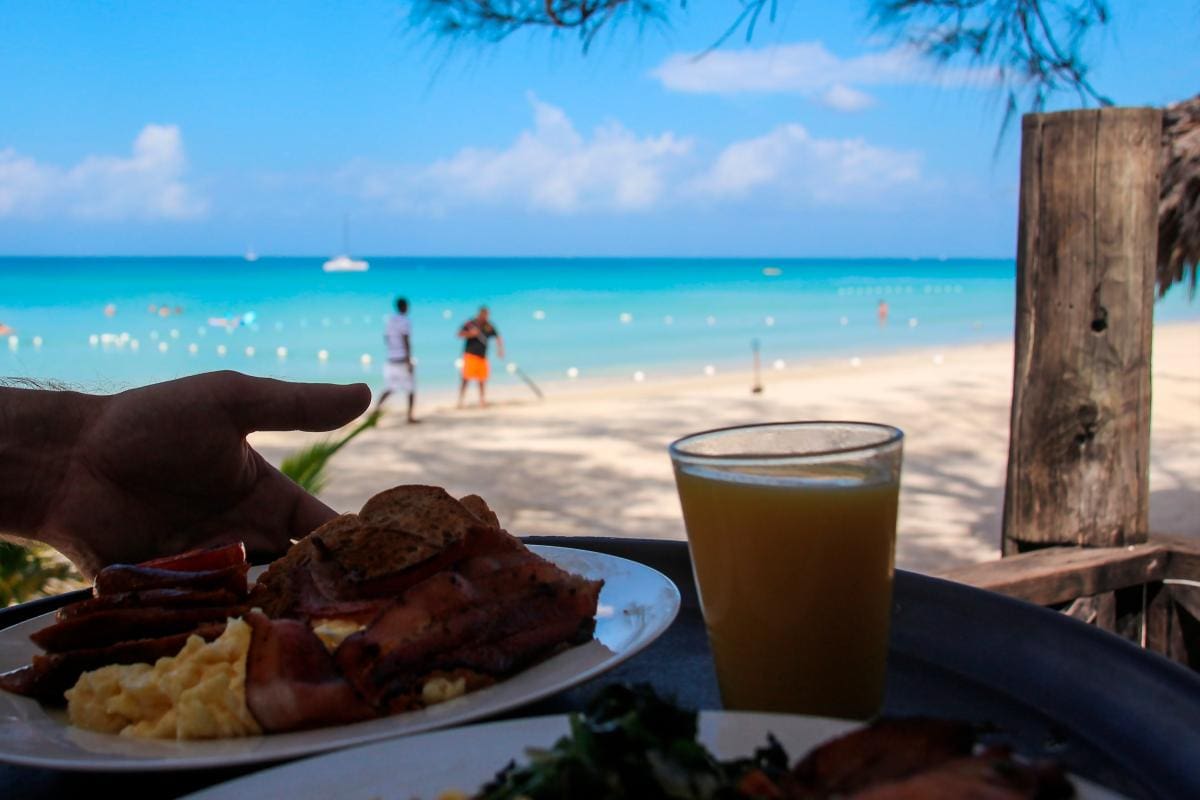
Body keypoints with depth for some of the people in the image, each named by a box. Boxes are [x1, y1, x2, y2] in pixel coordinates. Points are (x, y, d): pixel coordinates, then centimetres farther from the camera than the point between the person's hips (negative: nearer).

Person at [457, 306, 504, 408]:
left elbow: (497, 337, 10)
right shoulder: (471, 323, -4)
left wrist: (500, 349, -4)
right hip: (470, 354, -4)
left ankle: (482, 400, 17)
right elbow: (460, 334, -6)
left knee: (482, 380, 7)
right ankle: (460, 401, -8)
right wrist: (470, 333, -22)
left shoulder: (489, 326, 6)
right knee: (466, 379, -10)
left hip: (482, 356, 4)